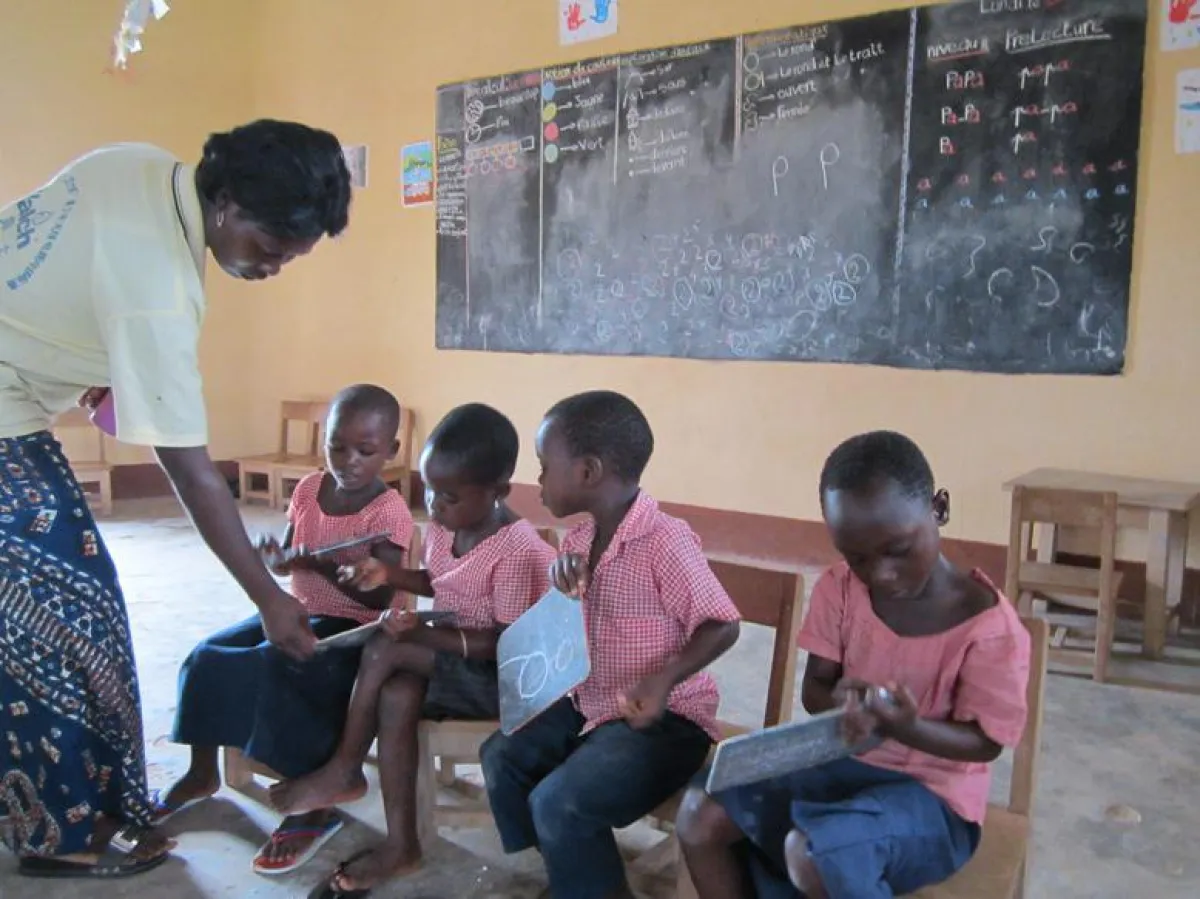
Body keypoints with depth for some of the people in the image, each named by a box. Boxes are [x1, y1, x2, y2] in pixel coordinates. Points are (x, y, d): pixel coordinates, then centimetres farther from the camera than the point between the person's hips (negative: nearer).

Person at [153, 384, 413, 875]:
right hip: (298, 611, 8)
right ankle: (203, 772, 22)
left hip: (352, 627, -7)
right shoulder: (309, 488, 2)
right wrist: (274, 558, -16)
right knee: (209, 654, -2)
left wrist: (322, 564, -33)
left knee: (276, 670, -28)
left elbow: (379, 598, -22)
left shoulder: (390, 512, -17)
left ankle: (315, 807, -13)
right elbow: (284, 557, 8)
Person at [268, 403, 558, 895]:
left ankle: (344, 771, -2)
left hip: (496, 673, -7)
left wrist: (425, 633, -30)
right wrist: (390, 575, -3)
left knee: (385, 649, -23)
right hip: (447, 654, 8)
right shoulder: (445, 524, -2)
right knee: (396, 694, -22)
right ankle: (400, 843, -12)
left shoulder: (518, 550, -25)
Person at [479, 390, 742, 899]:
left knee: (558, 801, -22)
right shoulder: (579, 538, 3)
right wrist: (561, 583, -9)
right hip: (591, 703, 9)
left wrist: (663, 681, -31)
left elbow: (721, 627, -18)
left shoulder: (666, 542, -23)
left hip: (662, 719, -9)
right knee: (501, 756, 6)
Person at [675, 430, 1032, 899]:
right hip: (843, 762, 5)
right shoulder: (839, 590, -5)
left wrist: (906, 728, -30)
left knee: (814, 852, -34)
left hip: (931, 792, -5)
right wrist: (841, 702, -24)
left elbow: (985, 741, -10)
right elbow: (814, 688, 1)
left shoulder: (990, 625, -17)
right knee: (702, 812, -12)